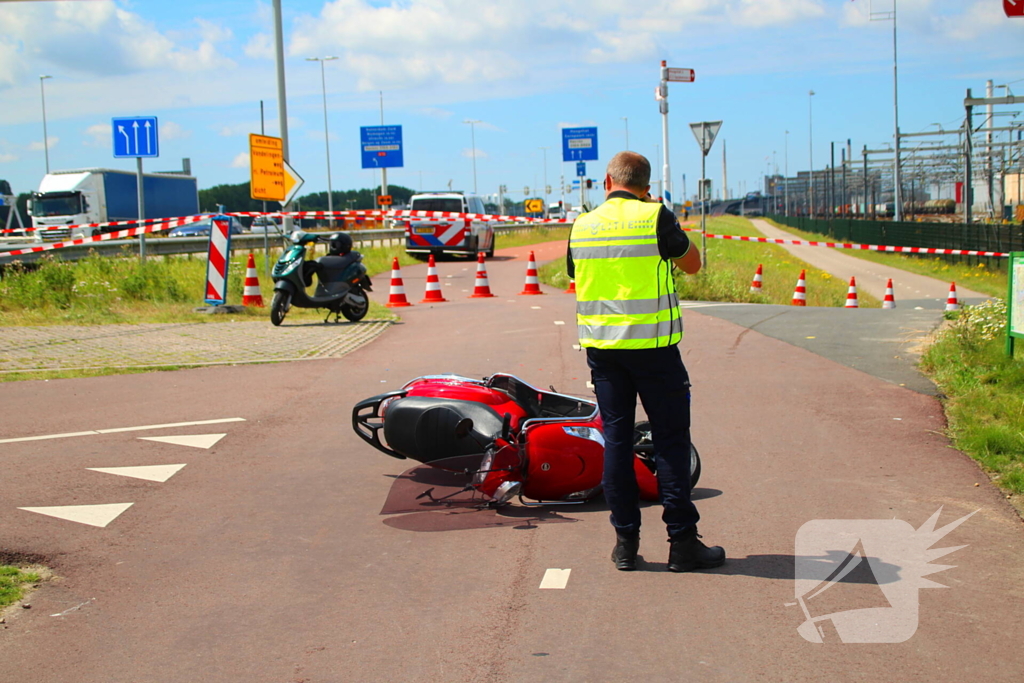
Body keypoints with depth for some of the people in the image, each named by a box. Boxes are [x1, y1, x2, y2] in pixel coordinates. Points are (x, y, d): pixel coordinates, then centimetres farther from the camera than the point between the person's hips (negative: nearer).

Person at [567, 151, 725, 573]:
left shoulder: (582, 226, 5)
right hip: (653, 346, -4)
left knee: (616, 439, 8)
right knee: (670, 441, 3)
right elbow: (692, 264, 5)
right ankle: (682, 541, 4)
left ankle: (625, 541, 11)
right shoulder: (655, 218, -7)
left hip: (601, 346, 4)